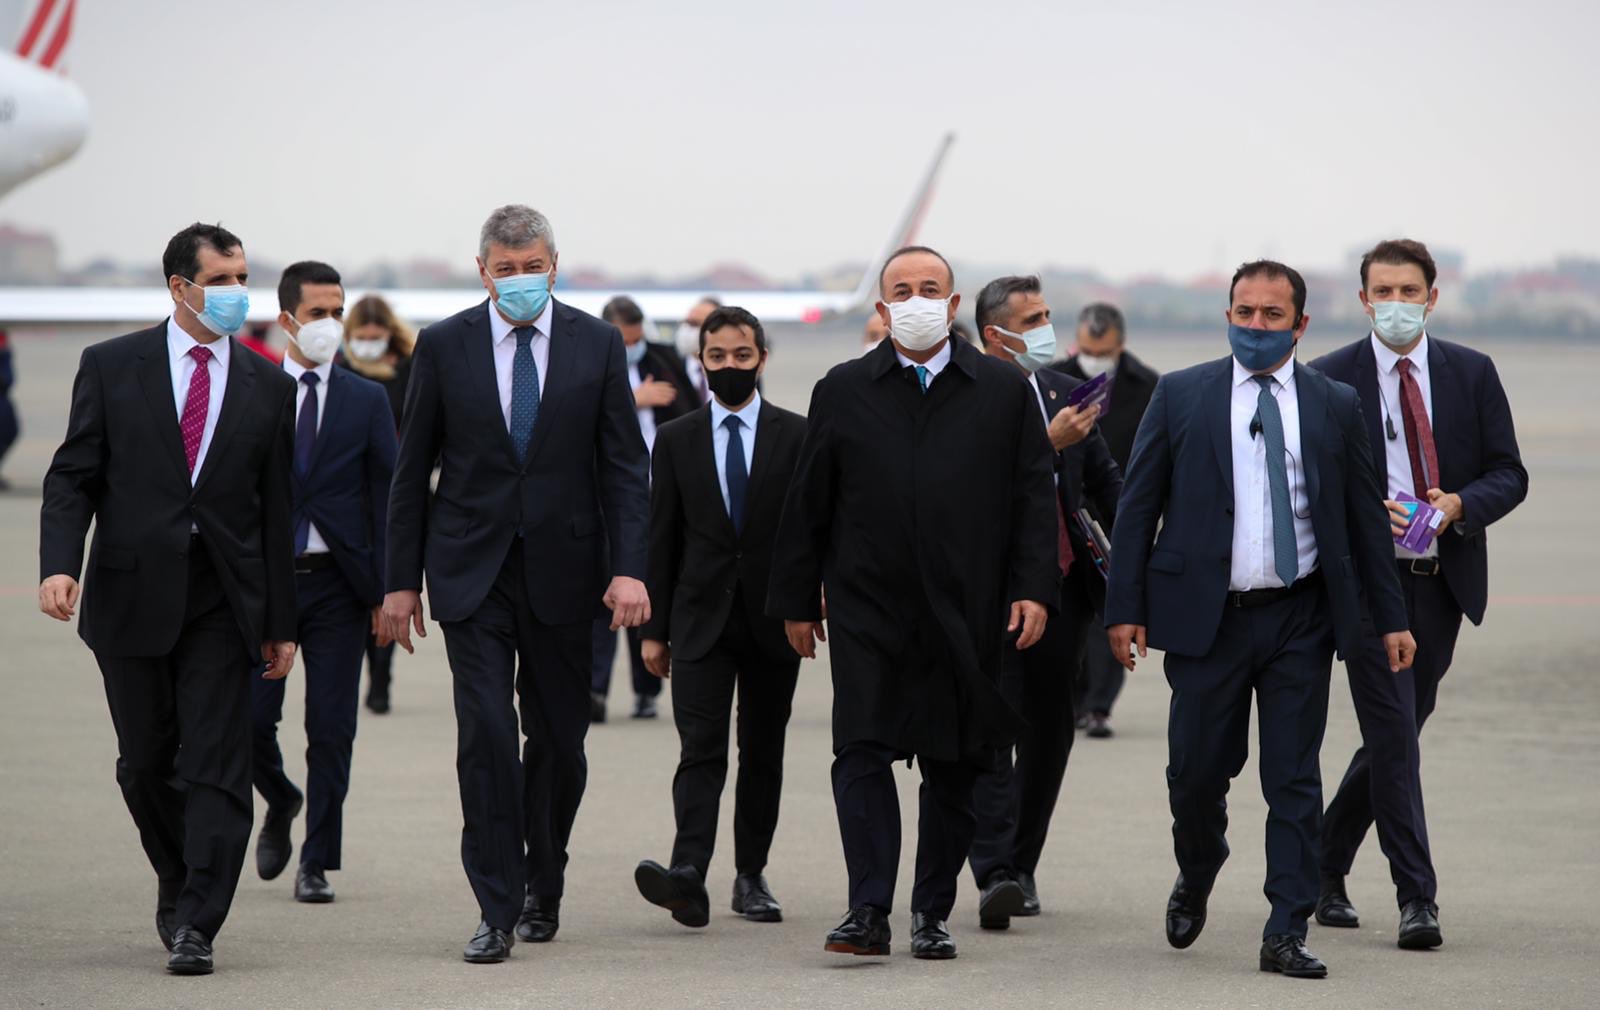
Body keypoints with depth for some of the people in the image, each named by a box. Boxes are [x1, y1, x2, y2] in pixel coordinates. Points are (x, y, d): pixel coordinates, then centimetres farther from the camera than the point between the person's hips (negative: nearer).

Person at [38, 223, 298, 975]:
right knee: (147, 763, 10)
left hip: (222, 601, 0)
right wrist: (59, 564, -17)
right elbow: (73, 478, 0)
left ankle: (196, 927, -7)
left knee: (216, 766, -7)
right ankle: (177, 882, 32)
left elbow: (276, 511, 7)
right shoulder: (111, 368, 2)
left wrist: (280, 622, 5)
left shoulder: (268, 386, 7)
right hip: (133, 594, 0)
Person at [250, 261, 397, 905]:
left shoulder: (367, 401, 6)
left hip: (337, 584, 0)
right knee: (250, 718, -5)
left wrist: (386, 590, -2)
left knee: (331, 730, -1)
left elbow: (387, 497, 5)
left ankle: (317, 863, 8)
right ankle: (280, 802, 26)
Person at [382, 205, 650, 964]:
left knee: (560, 738, 7)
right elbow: (412, 470, 5)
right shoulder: (443, 346, 1)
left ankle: (542, 891, 27)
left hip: (562, 567, 1)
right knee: (485, 733, -11)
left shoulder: (596, 344, 2)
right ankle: (497, 910, -7)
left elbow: (625, 465, 1)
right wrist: (402, 580, 1)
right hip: (472, 568, -1)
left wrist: (628, 568, -10)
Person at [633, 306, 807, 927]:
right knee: (700, 751, -12)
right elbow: (661, 539, 7)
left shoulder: (796, 435, 3)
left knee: (763, 753, 8)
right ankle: (688, 875, -25)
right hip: (700, 619, 0)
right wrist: (653, 628, 3)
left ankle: (751, 876, 17)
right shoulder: (675, 440, 6)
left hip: (772, 618, 0)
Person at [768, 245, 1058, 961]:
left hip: (967, 614, 1)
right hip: (868, 608, 0)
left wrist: (1033, 590, -5)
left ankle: (933, 914, 15)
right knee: (861, 752, -11)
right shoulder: (843, 392, 6)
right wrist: (797, 599, 7)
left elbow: (1034, 498, 5)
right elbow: (807, 504, 8)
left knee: (954, 768, 5)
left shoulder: (1005, 391, 6)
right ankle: (869, 911, -12)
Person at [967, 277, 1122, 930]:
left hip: (1064, 584, 7)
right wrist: (1049, 443, -24)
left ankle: (1021, 867, 20)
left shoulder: (1065, 391, 12)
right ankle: (994, 873, -16)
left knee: (1049, 730, 10)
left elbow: (1105, 479, 20)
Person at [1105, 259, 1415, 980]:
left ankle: (1286, 935, 4)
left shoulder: (1335, 405, 7)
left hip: (1299, 621, 1)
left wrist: (1391, 618, 8)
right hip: (1206, 616, -1)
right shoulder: (1180, 396, 4)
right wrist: (1125, 608, -4)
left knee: (1294, 781, -1)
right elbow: (1137, 507, 3)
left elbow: (1365, 517, 11)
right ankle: (1196, 879, 33)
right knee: (1196, 769, 3)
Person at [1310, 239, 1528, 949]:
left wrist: (1459, 504, -13)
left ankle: (1325, 864, 29)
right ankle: (1416, 898, -8)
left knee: (1397, 734, 11)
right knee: (1394, 735, -10)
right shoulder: (1330, 379, -1)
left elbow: (1509, 475, 6)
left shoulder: (1472, 373, 6)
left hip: (1443, 580, 3)